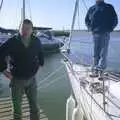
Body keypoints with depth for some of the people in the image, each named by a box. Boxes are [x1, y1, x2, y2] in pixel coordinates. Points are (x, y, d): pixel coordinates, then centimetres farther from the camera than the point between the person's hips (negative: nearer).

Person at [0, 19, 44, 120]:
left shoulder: (36, 42, -3)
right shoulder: (12, 42, -13)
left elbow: (41, 54, 18)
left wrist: (40, 64, 13)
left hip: (31, 79, 3)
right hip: (17, 80, -2)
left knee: (34, 106, 15)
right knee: (17, 108, 12)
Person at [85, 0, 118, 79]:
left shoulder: (109, 7, 7)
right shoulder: (92, 9, 15)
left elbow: (115, 20, 5)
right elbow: (87, 20, 20)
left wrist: (109, 28, -5)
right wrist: (91, 28, 6)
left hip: (105, 34, -3)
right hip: (95, 33, 3)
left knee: (103, 53, -7)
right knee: (96, 53, 6)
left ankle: (100, 70, -7)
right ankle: (95, 71, 11)